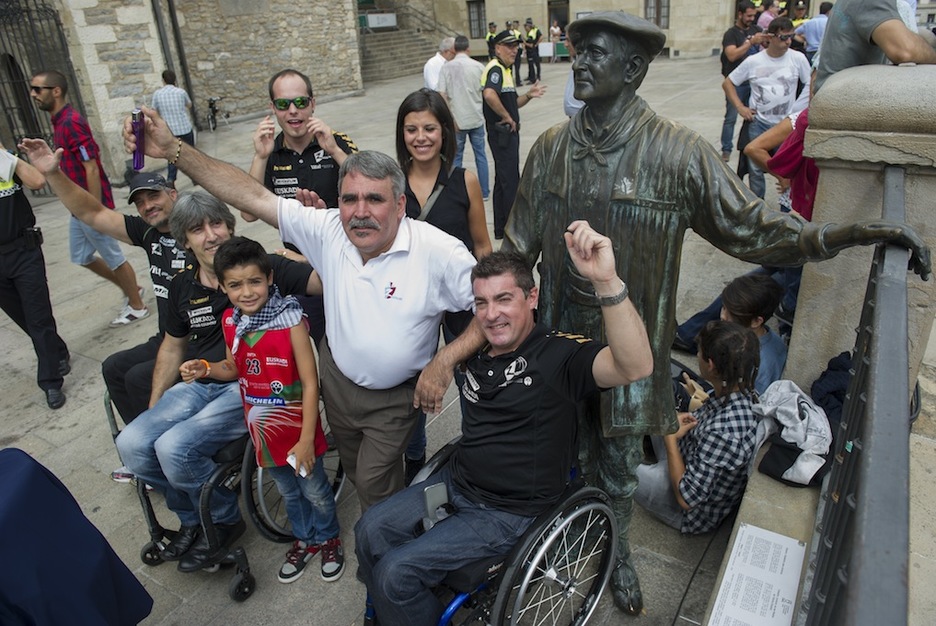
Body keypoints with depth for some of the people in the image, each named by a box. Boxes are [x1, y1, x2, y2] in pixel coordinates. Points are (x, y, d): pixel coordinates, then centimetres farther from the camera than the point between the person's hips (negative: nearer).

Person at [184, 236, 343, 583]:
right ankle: (304, 540, 49)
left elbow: (310, 382, -22)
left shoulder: (290, 319, -25)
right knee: (288, 491, 25)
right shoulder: (230, 321, -7)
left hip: (297, 427, -5)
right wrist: (204, 368, -12)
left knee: (314, 490, 16)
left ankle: (329, 539, 44)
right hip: (263, 429, 5)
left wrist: (306, 439, -22)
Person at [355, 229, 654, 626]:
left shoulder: (558, 354, -19)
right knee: (370, 530, 4)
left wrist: (606, 281, -51)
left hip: (507, 512, -7)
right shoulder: (476, 351, 3)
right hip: (457, 482, 7)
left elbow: (636, 367, -38)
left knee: (395, 571, -11)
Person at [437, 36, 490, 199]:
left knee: (456, 157, 10)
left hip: (457, 120, -1)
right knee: (480, 155, 13)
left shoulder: (446, 67, -5)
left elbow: (442, 96, -11)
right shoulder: (478, 66, -3)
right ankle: (484, 192, 19)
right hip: (476, 118, 1)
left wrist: (451, 120, -8)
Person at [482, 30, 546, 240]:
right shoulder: (495, 69, -15)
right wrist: (507, 118, -23)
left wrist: (528, 95, 5)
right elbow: (489, 95, -34)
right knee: (510, 182, -4)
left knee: (503, 180, 14)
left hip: (508, 132, 11)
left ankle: (501, 228, 23)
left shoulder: (505, 70, 18)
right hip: (501, 133, -11)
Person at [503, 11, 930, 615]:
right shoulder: (551, 149, -2)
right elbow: (518, 247, 4)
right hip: (561, 341, 3)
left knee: (618, 469, 18)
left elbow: (752, 226, -8)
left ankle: (617, 553, 48)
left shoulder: (678, 152, -12)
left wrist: (850, 234, -18)